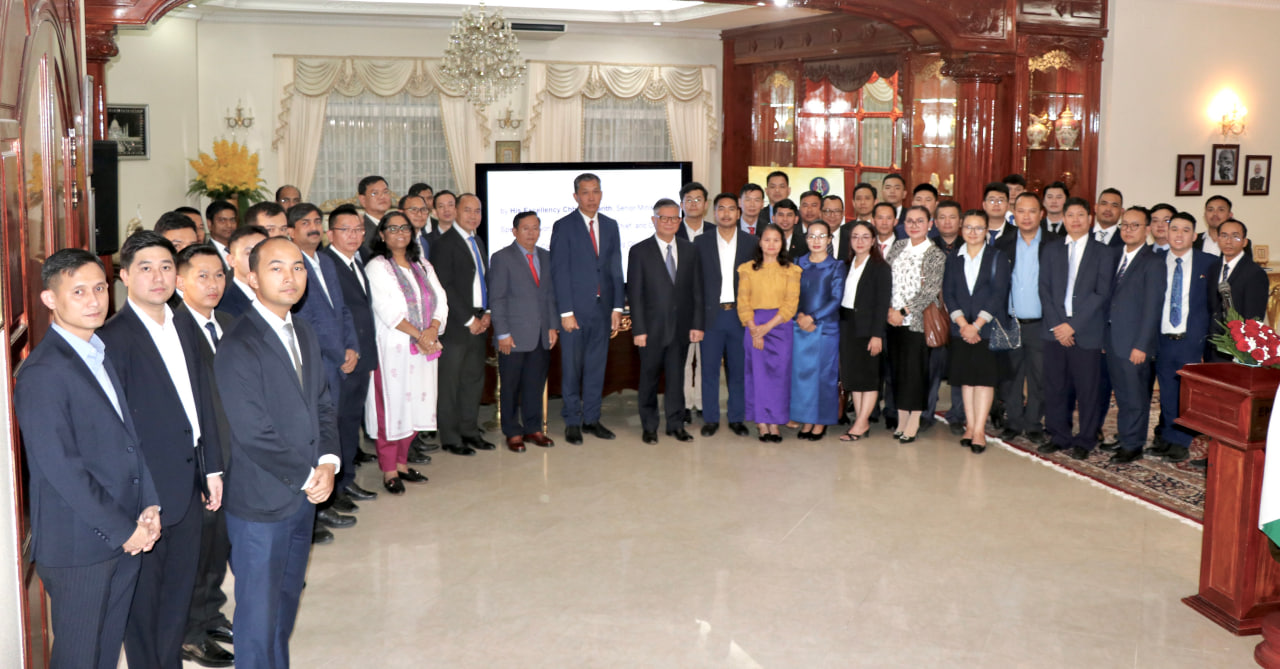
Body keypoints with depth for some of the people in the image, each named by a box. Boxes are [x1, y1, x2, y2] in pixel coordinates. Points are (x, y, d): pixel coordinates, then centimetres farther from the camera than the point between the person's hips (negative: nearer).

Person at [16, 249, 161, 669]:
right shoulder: (42, 373, -17)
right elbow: (61, 468, -20)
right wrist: (122, 528, -16)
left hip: (126, 535, 7)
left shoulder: (107, 354, 10)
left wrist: (149, 505, 0)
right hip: (78, 543, -7)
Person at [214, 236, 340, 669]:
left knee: (287, 599, 21)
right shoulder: (238, 348, -19)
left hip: (304, 494, 8)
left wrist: (327, 463, -6)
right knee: (259, 610, 7)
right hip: (261, 503, -7)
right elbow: (254, 435, -21)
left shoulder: (304, 335, 8)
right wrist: (308, 476, -14)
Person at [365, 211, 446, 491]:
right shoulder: (377, 267, -3)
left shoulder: (423, 266, 16)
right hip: (393, 349, -6)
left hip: (426, 347, 6)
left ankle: (402, 462, 18)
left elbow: (440, 302, 8)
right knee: (391, 405, -3)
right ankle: (389, 471, 3)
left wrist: (432, 331, -10)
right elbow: (387, 310, -12)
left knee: (415, 404, 7)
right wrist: (418, 334, -16)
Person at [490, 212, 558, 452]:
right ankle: (513, 432, 14)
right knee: (510, 387, 4)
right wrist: (502, 333, -12)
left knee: (536, 385, 9)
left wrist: (553, 326, 7)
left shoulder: (546, 257, 12)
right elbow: (496, 299, -6)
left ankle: (533, 429, 21)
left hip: (541, 335, 5)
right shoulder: (502, 258, -3)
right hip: (514, 336, -4)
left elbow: (551, 294, 15)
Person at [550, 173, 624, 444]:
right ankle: (572, 422, 12)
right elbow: (559, 272, -7)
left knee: (597, 366, 10)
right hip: (575, 308, -4)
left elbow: (616, 268, 11)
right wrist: (566, 312, -12)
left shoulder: (610, 226, 10)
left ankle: (591, 418, 20)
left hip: (603, 308, 4)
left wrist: (617, 306, 4)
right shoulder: (563, 227, -3)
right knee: (571, 368, 2)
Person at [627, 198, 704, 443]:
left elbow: (697, 291, 8)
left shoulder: (689, 251, 9)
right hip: (652, 329, -2)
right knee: (649, 377, 6)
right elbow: (634, 294, -5)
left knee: (676, 377, 8)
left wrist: (697, 324, 1)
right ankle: (649, 426, 17)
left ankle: (676, 424, 19)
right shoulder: (639, 251, -2)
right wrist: (639, 329, -10)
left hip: (681, 328, 3)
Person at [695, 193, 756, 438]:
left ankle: (737, 418, 17)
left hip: (740, 314, 0)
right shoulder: (701, 242, 5)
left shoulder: (752, 242, 6)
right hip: (712, 315, 0)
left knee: (739, 370, 6)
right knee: (709, 369, 3)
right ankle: (710, 419, 14)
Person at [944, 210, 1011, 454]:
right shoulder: (953, 259, 10)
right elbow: (948, 293, 3)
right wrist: (962, 323, -11)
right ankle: (969, 427, 11)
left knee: (985, 377, -5)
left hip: (988, 327, -3)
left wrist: (977, 324, -14)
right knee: (966, 377, 5)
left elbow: (999, 294, -7)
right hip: (961, 328, 3)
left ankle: (979, 430, -5)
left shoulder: (997, 257, 0)